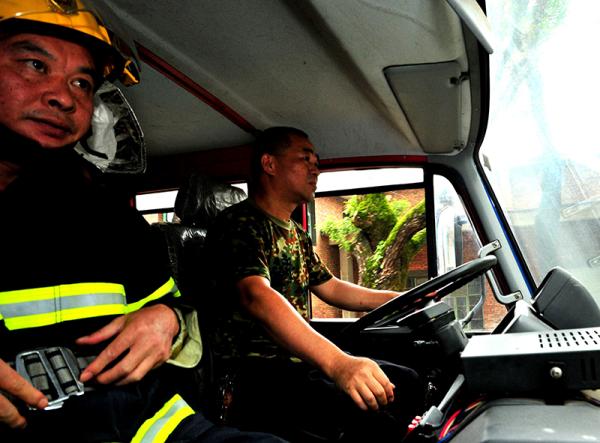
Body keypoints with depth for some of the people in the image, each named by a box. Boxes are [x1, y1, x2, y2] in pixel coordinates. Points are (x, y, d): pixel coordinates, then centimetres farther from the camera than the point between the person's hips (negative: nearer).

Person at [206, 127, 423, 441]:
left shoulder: (297, 235, 18)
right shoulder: (240, 223, -13)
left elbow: (330, 288, 26)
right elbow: (256, 296, -30)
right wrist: (337, 363, -44)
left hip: (295, 359, 9)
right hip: (251, 375, -9)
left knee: (405, 381, 1)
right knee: (373, 404, -27)